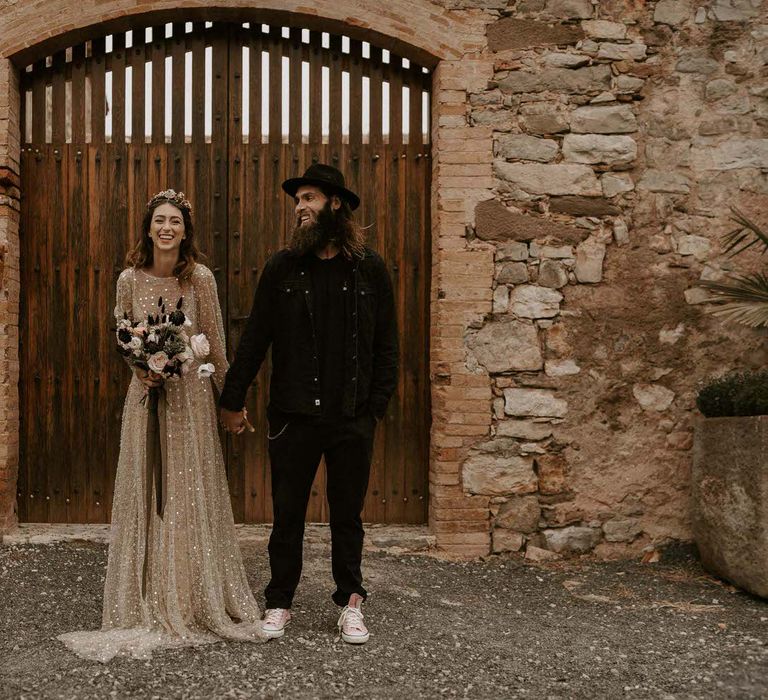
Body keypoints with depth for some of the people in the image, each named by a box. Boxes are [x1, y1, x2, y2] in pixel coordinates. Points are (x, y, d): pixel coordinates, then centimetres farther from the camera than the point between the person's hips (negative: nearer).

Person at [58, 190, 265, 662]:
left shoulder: (201, 278, -7)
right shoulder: (130, 280, -1)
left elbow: (216, 344, 0)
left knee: (191, 495, 4)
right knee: (145, 495, 6)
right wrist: (140, 370, -7)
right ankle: (149, 605, 20)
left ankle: (196, 603, 18)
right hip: (145, 395, 2)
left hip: (191, 396, -2)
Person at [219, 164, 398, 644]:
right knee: (287, 514, 10)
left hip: (352, 417, 0)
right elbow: (255, 339, 6)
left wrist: (377, 405, -2)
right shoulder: (283, 268, 3)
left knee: (348, 515, 12)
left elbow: (386, 346, 4)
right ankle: (280, 603, 24)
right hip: (293, 415, 0)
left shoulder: (370, 269, 2)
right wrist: (233, 399, 6)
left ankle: (351, 604, 26)